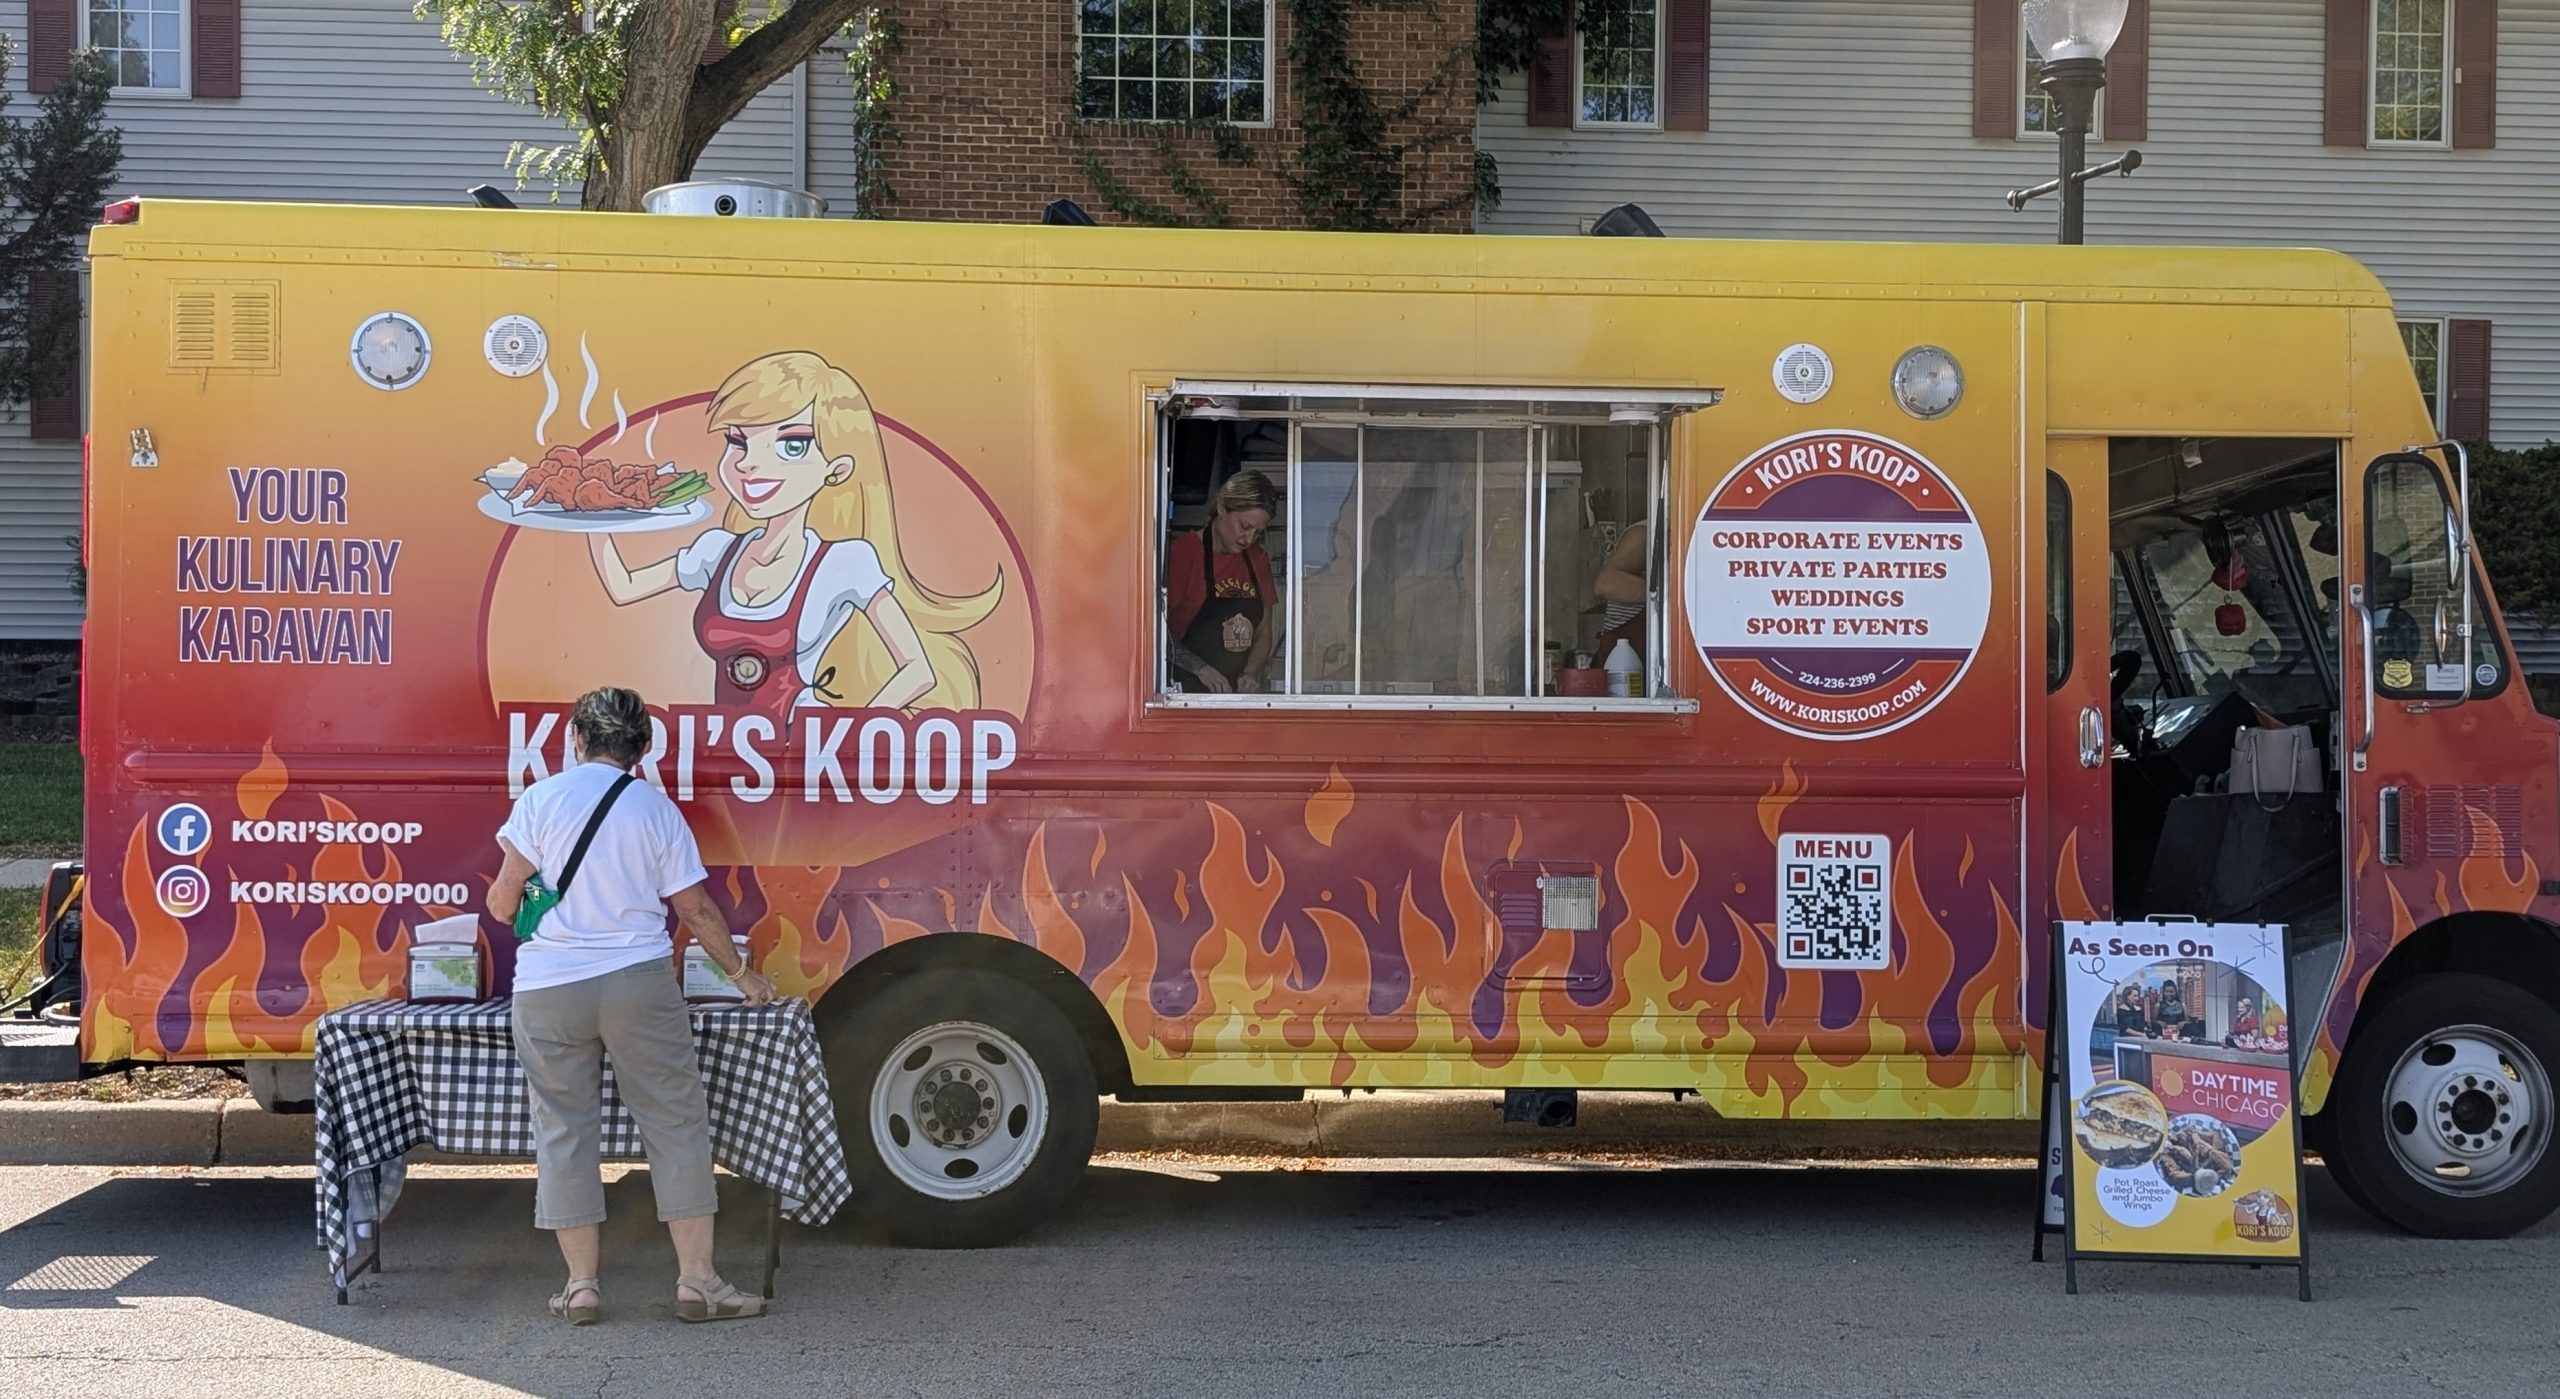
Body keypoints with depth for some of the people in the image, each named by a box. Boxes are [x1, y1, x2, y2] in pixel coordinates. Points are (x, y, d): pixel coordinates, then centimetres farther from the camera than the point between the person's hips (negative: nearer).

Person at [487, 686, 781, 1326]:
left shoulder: (540, 799, -1)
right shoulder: (657, 809, 4)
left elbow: (502, 905, -3)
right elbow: (697, 910, 6)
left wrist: (506, 902, 21)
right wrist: (742, 973, 19)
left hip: (548, 987, 0)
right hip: (638, 984, 0)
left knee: (564, 1129, 8)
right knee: (675, 1123, 6)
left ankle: (582, 1285, 10)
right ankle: (696, 1280, 6)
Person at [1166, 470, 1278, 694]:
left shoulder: (1258, 560, 15)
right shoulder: (1183, 552, -3)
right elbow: (1158, 630, -6)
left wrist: (1250, 674, -1)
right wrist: (1200, 669, -17)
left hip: (1240, 692, 5)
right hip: (1187, 690, -5)